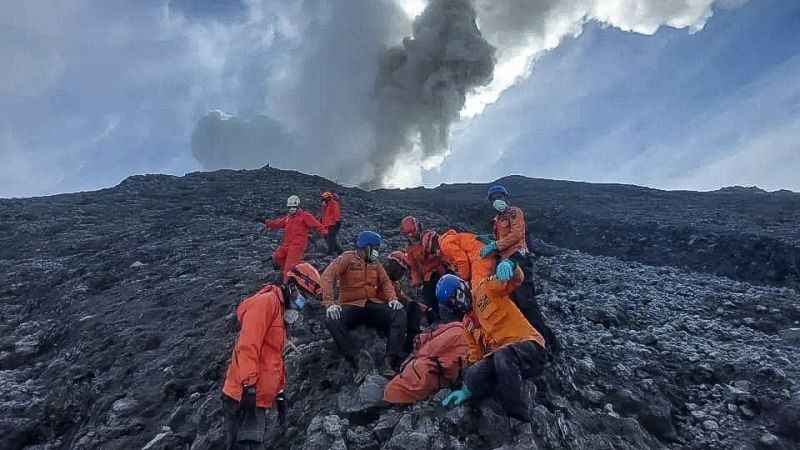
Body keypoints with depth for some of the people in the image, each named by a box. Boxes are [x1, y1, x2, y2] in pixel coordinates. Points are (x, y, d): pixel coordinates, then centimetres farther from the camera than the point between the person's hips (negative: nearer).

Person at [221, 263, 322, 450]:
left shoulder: (280, 310, 21)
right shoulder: (266, 301, -11)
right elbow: (247, 345, -22)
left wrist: (280, 393, 26)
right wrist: (248, 385, -27)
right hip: (245, 396, -10)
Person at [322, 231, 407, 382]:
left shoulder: (375, 262, 15)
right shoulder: (347, 258, -1)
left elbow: (385, 281, 11)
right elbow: (328, 276, -13)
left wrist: (392, 298, -11)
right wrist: (330, 303, -26)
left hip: (374, 305, 4)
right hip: (351, 306, -3)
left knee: (399, 315, -23)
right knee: (331, 320, -34)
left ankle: (389, 362, -31)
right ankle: (358, 362, -36)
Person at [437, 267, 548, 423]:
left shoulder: (484, 288, 9)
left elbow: (516, 279, -6)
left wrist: (506, 265, -29)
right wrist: (467, 390, 5)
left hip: (528, 345, -5)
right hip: (497, 356, 5)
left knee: (503, 355, -39)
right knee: (472, 376, -25)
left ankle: (520, 418, -30)